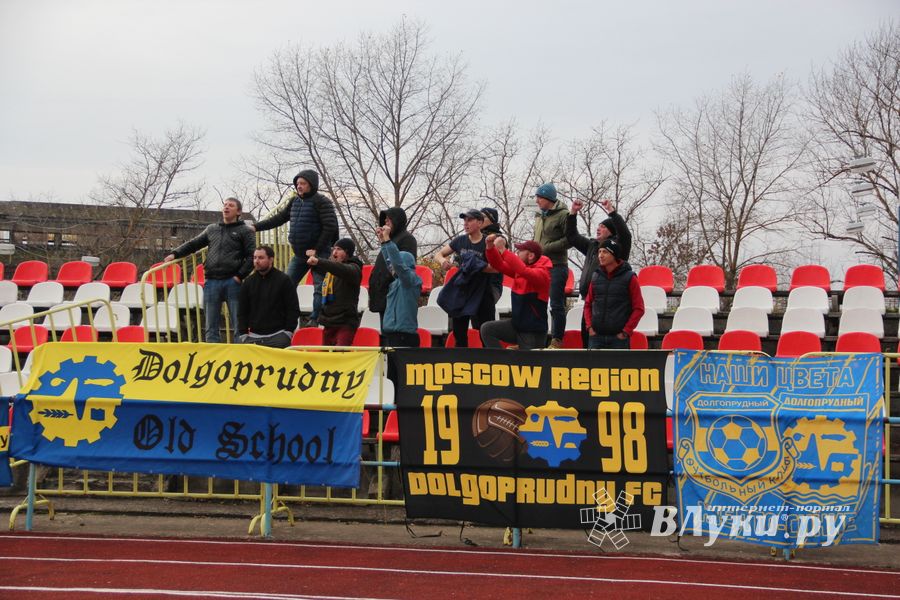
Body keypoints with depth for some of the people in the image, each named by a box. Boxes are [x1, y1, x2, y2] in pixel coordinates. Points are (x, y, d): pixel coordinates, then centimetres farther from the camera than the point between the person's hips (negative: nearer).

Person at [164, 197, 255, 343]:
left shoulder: (245, 231, 7)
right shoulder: (212, 229, 20)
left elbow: (251, 257, 0)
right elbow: (193, 244, 24)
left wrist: (240, 276, -10)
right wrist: (175, 254, 10)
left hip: (232, 282, -4)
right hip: (211, 282, 4)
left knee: (239, 325, -5)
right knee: (210, 327, 5)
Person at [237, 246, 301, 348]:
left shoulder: (284, 280, 0)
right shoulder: (248, 282, 11)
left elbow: (293, 309, 0)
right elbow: (242, 312, 14)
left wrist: (288, 333, -8)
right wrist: (243, 335, 4)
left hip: (278, 336, -4)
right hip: (253, 337, 4)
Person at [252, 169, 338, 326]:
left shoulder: (322, 202, -11)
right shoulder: (294, 201, 11)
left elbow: (330, 227, -17)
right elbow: (278, 218, 19)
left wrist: (317, 250, -18)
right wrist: (256, 227, 12)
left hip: (318, 254, -8)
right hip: (299, 254, 8)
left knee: (319, 287, -7)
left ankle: (314, 319, -4)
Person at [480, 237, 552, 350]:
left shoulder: (542, 273, -19)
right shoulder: (518, 269, 5)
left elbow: (524, 271, -38)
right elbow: (499, 265, 8)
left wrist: (503, 250, -37)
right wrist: (490, 247, -12)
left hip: (534, 332, -7)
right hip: (516, 325, 7)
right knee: (487, 329, -7)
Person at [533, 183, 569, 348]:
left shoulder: (563, 215, -8)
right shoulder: (539, 217, 16)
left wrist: (547, 248, -15)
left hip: (557, 266, -8)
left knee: (556, 304, -3)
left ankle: (557, 340, 4)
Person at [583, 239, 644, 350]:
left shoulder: (629, 278, -2)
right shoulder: (596, 276, 9)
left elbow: (638, 308, -2)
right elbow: (588, 304, 18)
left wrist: (626, 332, -8)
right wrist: (589, 326, 4)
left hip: (618, 337, -3)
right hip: (596, 336, 3)